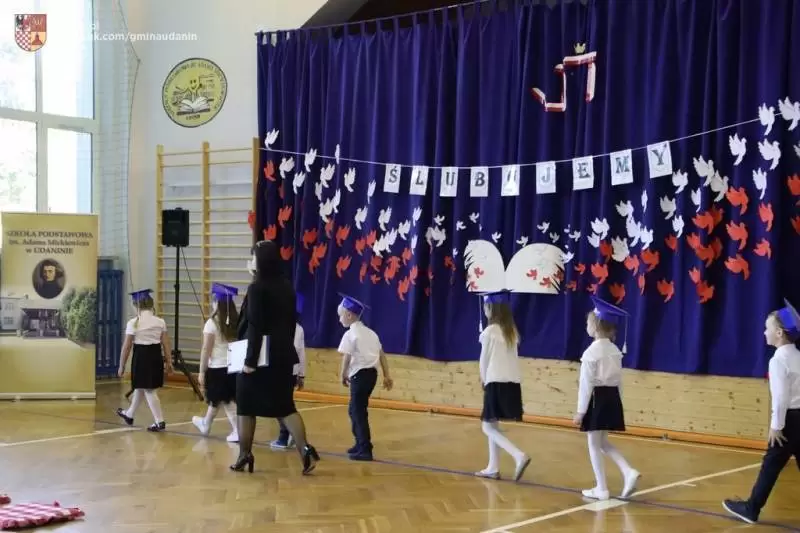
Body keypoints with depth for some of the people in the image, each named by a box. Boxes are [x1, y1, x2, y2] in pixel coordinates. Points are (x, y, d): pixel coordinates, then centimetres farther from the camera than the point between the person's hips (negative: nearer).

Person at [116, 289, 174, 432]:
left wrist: (122, 365, 1)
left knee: (149, 391, 1)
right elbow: (166, 344, 2)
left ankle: (160, 422, -3)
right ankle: (129, 414, 40)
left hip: (141, 356, -6)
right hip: (156, 356, 6)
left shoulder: (133, 323, -10)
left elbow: (126, 346, -7)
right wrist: (168, 362, 9)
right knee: (140, 387, 22)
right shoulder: (160, 321, 2)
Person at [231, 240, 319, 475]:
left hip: (261, 356, -6)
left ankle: (245, 456, 15)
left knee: (246, 406, 10)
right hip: (283, 354, 6)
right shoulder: (287, 286, 8)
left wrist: (249, 360, -15)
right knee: (285, 405, 8)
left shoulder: (257, 288, -12)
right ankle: (305, 449, -9)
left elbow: (255, 326, -16)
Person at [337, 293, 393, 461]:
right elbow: (382, 355, 16)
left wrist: (343, 376, -2)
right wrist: (387, 376, 18)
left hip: (360, 374, -9)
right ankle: (361, 444, 28)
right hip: (371, 373, 9)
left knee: (359, 411, -5)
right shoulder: (370, 332, 17)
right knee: (355, 409, 20)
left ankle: (365, 450, -7)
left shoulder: (350, 334, -8)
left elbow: (347, 358, -14)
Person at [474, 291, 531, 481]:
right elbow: (509, 357, 10)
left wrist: (483, 380, 12)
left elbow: (484, 360, -4)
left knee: (488, 427, -1)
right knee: (493, 425, 18)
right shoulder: (511, 331, 11)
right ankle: (493, 468, 20)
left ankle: (519, 456, -18)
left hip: (497, 383, -7)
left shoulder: (490, 331, -9)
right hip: (512, 383, 7)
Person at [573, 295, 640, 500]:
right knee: (603, 442, 20)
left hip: (597, 398, -8)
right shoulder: (615, 351, 9)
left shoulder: (591, 352, -14)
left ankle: (601, 489, 9)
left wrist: (580, 410, -12)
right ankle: (629, 473, 4)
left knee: (594, 444, 4)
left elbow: (586, 383, -16)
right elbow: (618, 380, 13)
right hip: (612, 397, 8)